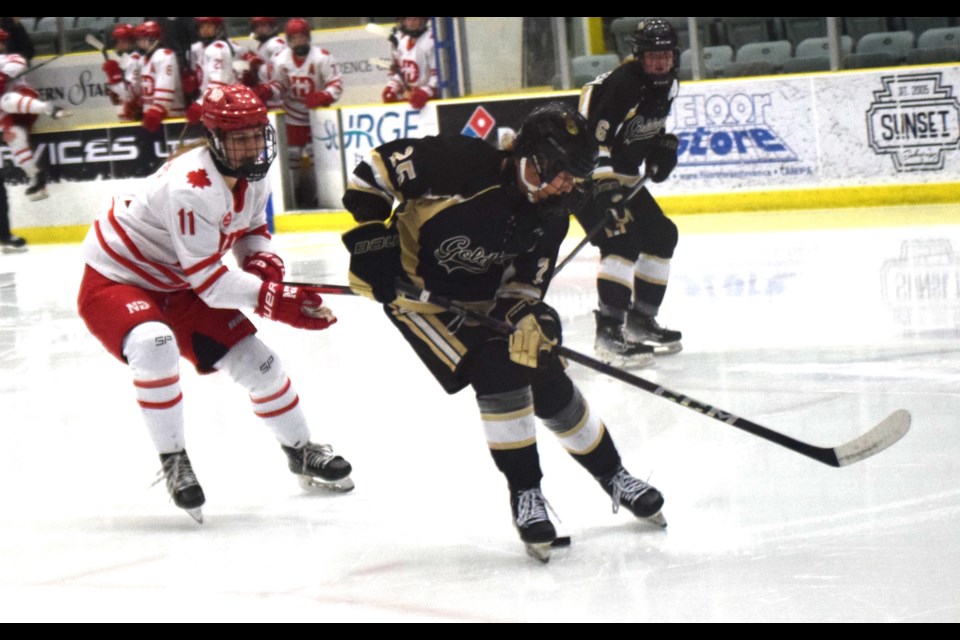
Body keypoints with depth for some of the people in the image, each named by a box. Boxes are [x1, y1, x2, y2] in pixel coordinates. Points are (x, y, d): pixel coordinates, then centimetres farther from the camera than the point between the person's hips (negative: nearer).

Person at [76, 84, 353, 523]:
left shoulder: (251, 175, -6)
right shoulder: (191, 187, -34)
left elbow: (251, 228, 14)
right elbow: (207, 279, -33)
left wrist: (263, 262, -9)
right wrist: (275, 301, -36)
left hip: (176, 285, 8)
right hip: (114, 281, -8)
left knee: (255, 361, 7)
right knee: (155, 347, -37)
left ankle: (301, 453, 31)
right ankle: (173, 461, -18)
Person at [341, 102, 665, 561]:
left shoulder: (551, 216, -10)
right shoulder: (467, 163, -30)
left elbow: (524, 282, -4)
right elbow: (381, 165, -22)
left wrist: (528, 317, -26)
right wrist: (371, 233, -25)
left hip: (481, 296, 6)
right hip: (413, 286, -6)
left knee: (548, 381, 4)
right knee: (498, 371, -22)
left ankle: (613, 477, 24)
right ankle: (525, 494, -7)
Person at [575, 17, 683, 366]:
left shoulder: (666, 83, 3)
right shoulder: (622, 85, -27)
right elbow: (592, 139, -32)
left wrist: (663, 144, 6)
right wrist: (607, 192, -37)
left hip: (623, 176, 10)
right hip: (588, 175, -10)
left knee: (661, 235, 11)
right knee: (622, 241, -24)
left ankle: (640, 319, 23)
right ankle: (609, 331, -24)